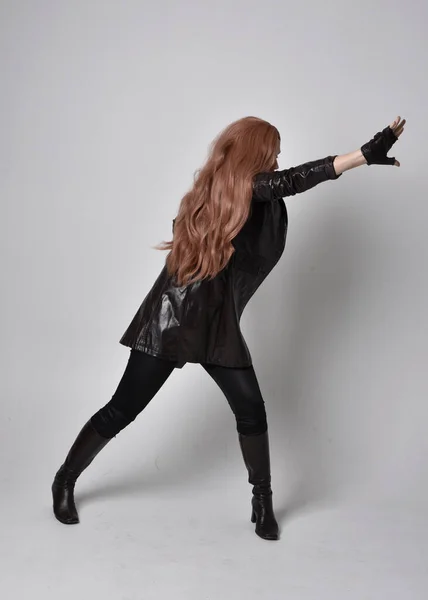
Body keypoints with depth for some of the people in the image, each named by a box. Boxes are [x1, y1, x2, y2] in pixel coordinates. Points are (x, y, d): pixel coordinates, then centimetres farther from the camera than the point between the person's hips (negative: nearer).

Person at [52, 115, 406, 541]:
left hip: (217, 324, 8)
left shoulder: (241, 194, 9)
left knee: (251, 409, -1)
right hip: (171, 318, -7)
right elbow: (289, 181, -25)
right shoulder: (222, 187, -16)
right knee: (122, 411, 4)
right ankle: (66, 480, 26)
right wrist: (366, 154, -29)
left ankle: (262, 501, 17)